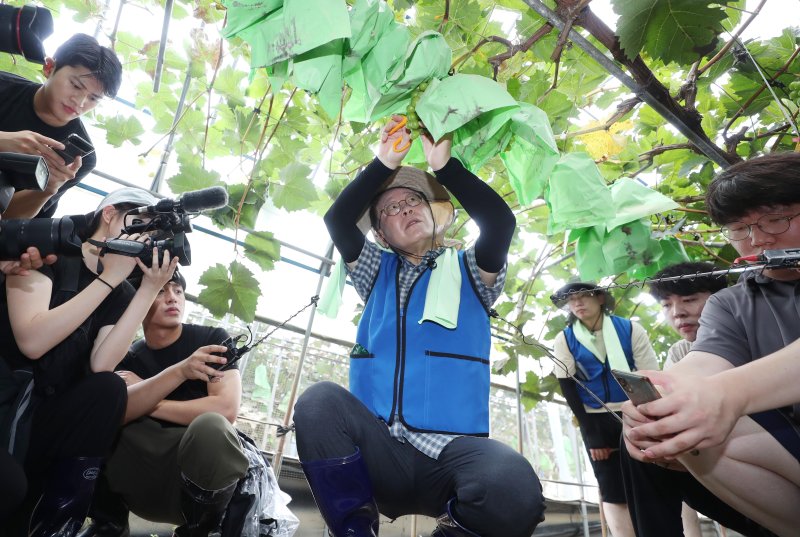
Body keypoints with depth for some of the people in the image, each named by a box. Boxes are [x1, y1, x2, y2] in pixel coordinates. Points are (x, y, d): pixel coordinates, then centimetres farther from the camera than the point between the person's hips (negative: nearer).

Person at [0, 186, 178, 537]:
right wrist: (110, 277, -22)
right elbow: (32, 342, -23)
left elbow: (100, 366, -15)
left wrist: (149, 290, -16)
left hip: (47, 410, 5)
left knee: (109, 389, -28)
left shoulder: (122, 293, 3)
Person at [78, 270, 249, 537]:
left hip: (202, 472, -3)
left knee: (210, 426, -35)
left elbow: (226, 409, -18)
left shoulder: (212, 339, -6)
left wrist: (147, 403, -12)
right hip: (142, 478, 3)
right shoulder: (127, 358, 4)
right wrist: (180, 371, -33)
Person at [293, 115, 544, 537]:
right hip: (380, 454, 2)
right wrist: (385, 163, -5)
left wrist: (444, 165, -8)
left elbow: (500, 222, -6)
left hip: (450, 449, -1)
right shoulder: (379, 273, 17)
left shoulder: (468, 271, 13)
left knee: (513, 485, -32)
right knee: (319, 401, -28)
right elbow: (337, 220, 3)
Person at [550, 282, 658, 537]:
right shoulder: (564, 340, 0)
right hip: (596, 420, 0)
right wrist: (591, 433, -7)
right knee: (613, 493, 1)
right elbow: (567, 388, -3)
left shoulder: (631, 329, 0)